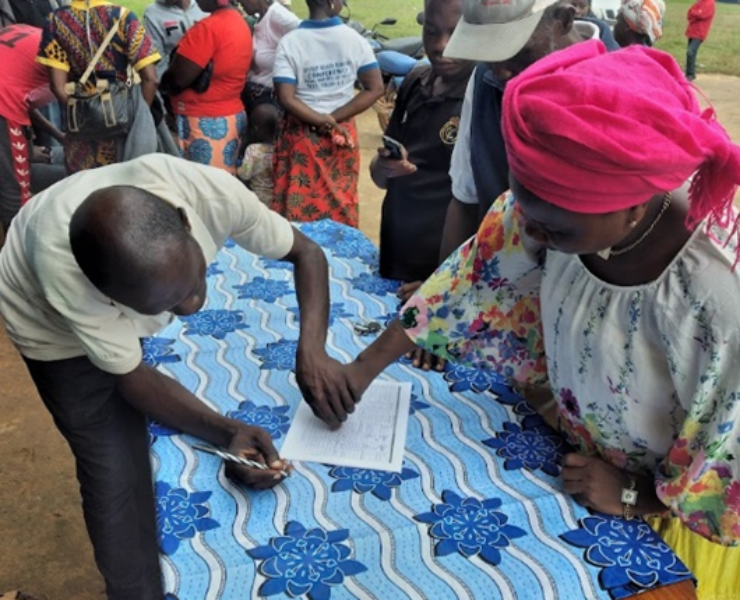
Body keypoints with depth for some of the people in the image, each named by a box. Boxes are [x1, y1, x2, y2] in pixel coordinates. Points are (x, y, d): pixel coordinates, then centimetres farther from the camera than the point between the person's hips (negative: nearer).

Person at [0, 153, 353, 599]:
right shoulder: (61, 263, -44)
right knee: (115, 474, -4)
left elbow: (306, 251, -20)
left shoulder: (214, 192, -37)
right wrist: (225, 431, -40)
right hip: (55, 324, -3)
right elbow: (129, 375, -28)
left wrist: (312, 348, -35)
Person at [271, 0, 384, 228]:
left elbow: (286, 98, -19)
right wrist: (334, 119, -12)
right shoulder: (354, 38, -7)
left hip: (302, 136, -1)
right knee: (341, 201, 16)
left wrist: (323, 121, -12)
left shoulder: (289, 42, -12)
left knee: (301, 204, 10)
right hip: (343, 133, 2)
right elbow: (375, 88, -8)